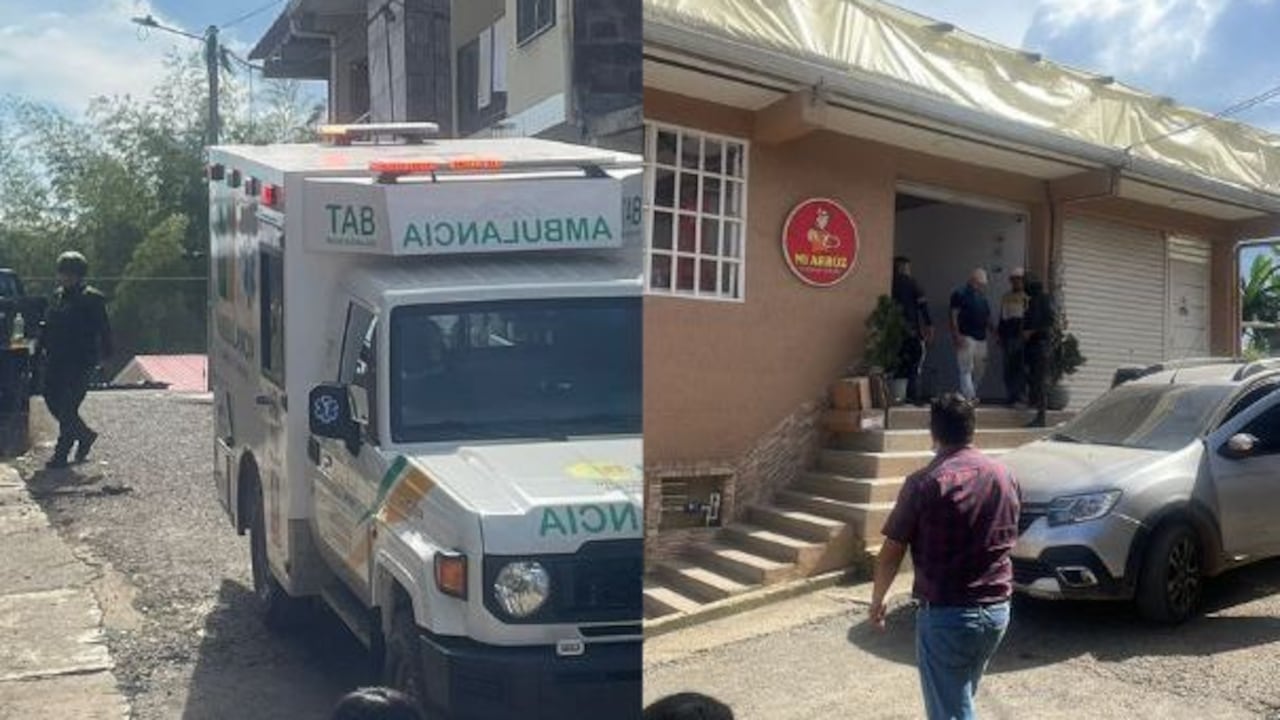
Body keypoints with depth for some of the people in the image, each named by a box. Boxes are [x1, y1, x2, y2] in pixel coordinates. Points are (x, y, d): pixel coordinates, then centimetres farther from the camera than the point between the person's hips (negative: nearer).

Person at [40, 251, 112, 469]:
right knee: (52, 400, 9)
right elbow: (48, 324, 22)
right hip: (56, 359, 8)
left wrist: (104, 355, -12)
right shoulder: (58, 295, 13)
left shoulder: (92, 298, -8)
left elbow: (103, 329, -9)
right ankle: (85, 435, 28)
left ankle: (61, 454, 2)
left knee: (67, 407, -6)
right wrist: (44, 345, 15)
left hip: (80, 361, -8)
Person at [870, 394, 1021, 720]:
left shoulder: (924, 484, -15)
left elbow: (892, 553, -9)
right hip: (997, 609, 6)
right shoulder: (1005, 476, 2)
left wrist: (877, 600, 6)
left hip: (946, 614, -6)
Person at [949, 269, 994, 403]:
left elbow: (987, 318, 23)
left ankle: (971, 395, 19)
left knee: (980, 370, 8)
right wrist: (957, 335, -18)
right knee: (967, 369, -10)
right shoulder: (960, 294, -3)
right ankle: (970, 398, -13)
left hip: (981, 338, 8)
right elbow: (954, 316, -9)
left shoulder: (982, 298, 19)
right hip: (966, 337, -7)